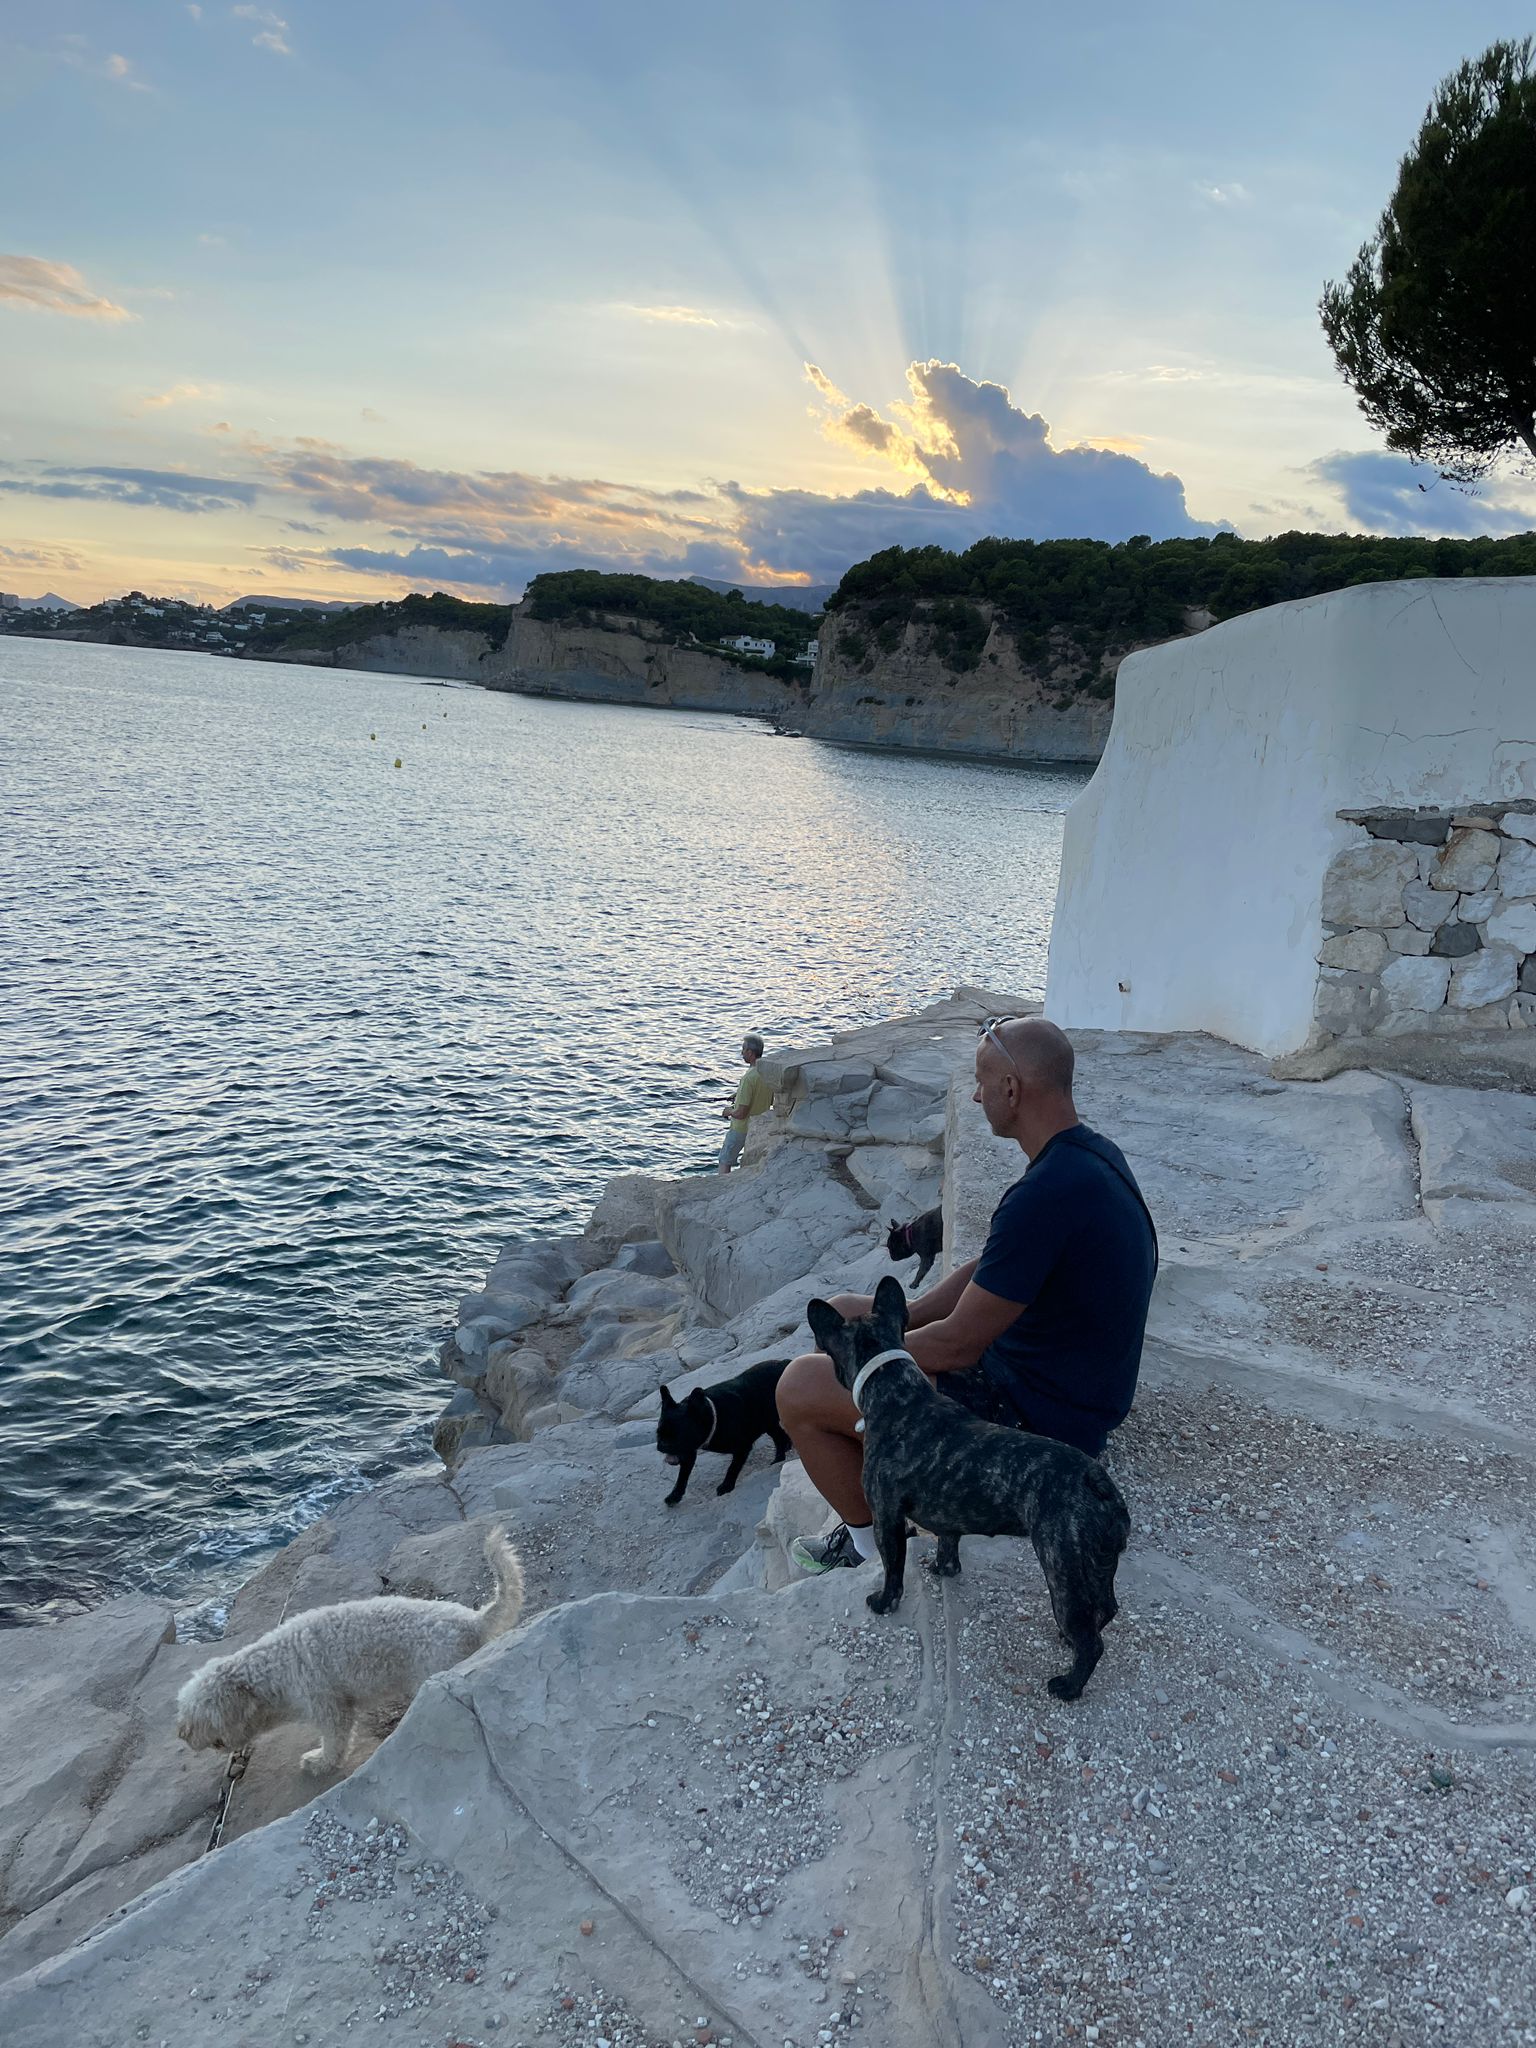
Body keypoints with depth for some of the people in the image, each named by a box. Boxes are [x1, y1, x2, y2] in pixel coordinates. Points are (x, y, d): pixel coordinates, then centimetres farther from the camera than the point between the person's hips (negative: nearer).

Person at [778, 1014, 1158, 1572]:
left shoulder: (1044, 1195, -30)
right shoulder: (1091, 1153, 3)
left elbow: (958, 1343, -24)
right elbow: (988, 1272, 12)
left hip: (1035, 1415, -10)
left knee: (800, 1388, -9)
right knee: (843, 1313, 16)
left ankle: (869, 1541, 13)